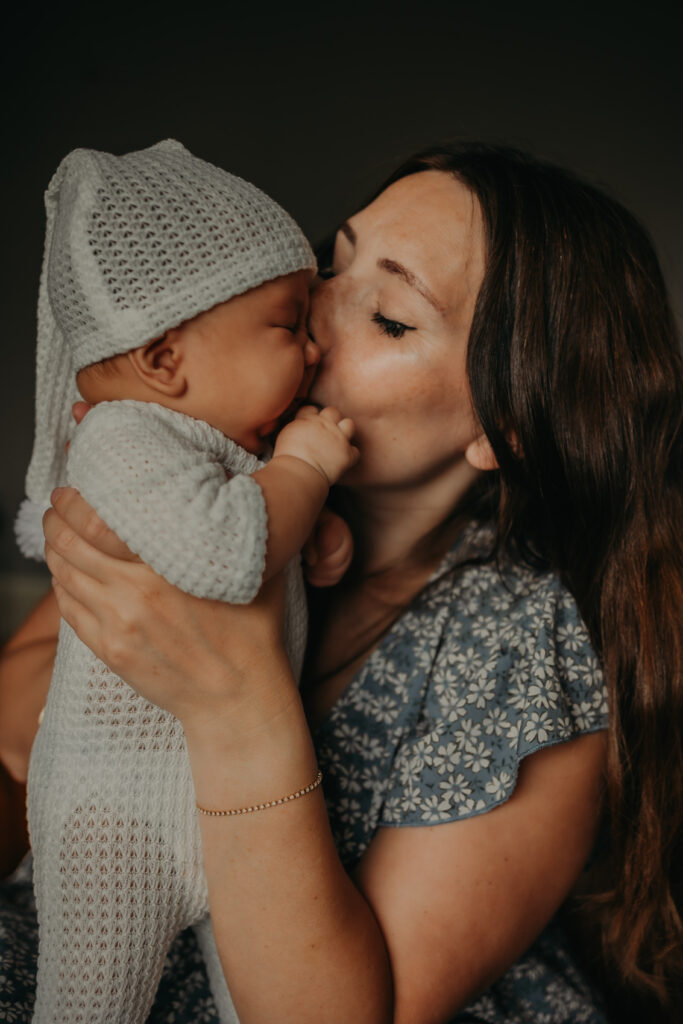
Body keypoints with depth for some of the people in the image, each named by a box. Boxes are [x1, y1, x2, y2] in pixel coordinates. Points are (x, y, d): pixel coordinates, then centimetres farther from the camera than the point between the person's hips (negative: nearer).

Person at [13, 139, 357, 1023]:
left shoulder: (234, 443, 7)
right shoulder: (123, 439, -22)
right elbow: (218, 552, -39)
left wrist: (316, 531, 4)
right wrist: (303, 467, -23)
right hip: (121, 805, -8)